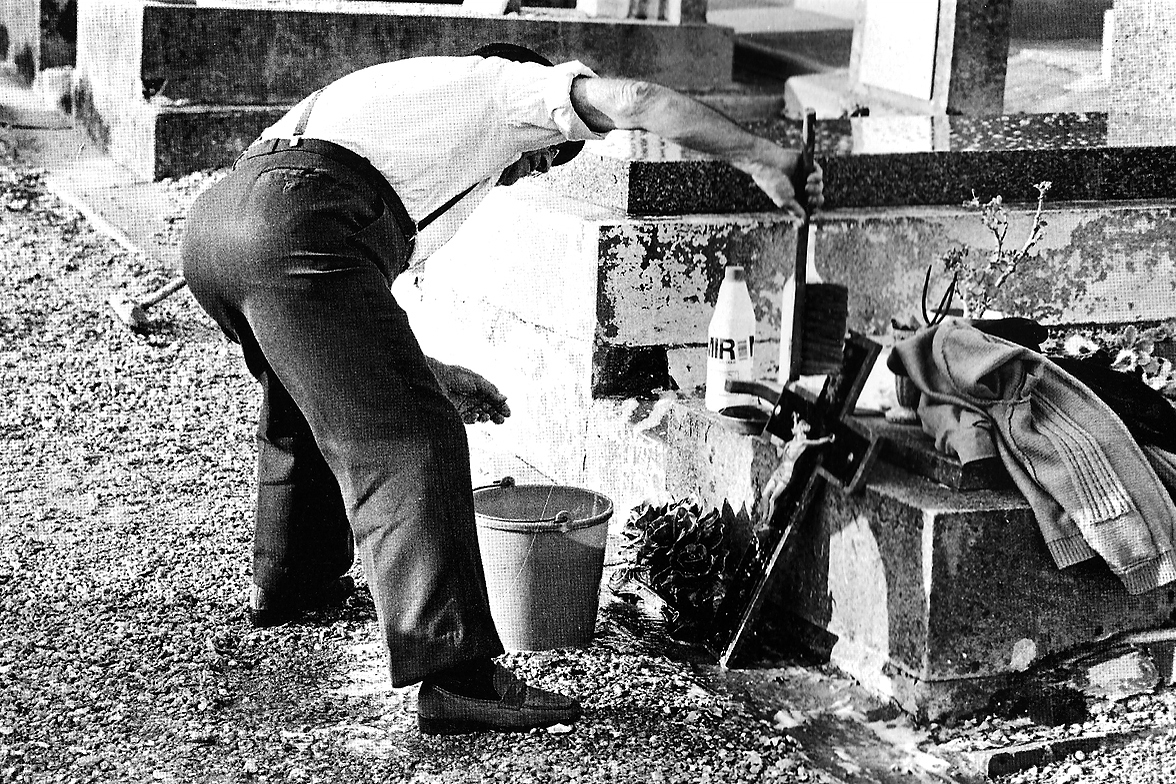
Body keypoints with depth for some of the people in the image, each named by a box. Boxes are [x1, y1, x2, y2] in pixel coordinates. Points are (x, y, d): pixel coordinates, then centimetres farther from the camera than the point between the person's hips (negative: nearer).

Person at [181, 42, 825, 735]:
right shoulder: (497, 82, 20)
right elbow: (634, 102, 3)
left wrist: (428, 373, 39)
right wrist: (761, 156, 13)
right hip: (298, 230, -9)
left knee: (315, 406, 33)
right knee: (407, 442, -8)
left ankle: (290, 580, 52)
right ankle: (455, 677, -13)